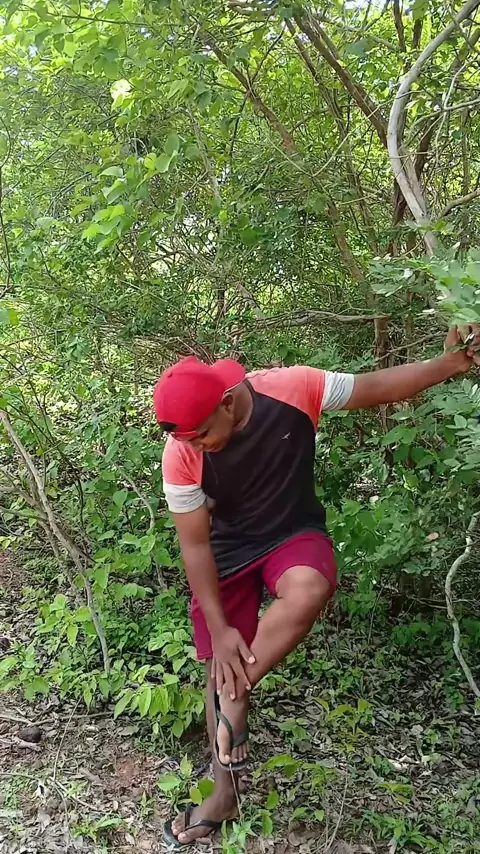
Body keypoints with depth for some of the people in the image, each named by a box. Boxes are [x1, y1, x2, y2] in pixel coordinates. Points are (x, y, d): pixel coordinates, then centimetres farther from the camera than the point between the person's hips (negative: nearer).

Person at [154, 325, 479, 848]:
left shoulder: (293, 389, -26)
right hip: (227, 550, 1)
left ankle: (232, 697, -11)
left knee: (307, 592, -35)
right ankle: (223, 795, 26)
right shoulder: (180, 456, -24)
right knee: (221, 664, 4)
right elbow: (194, 544, -17)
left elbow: (376, 388, -11)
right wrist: (219, 630, -17)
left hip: (294, 533, 0)